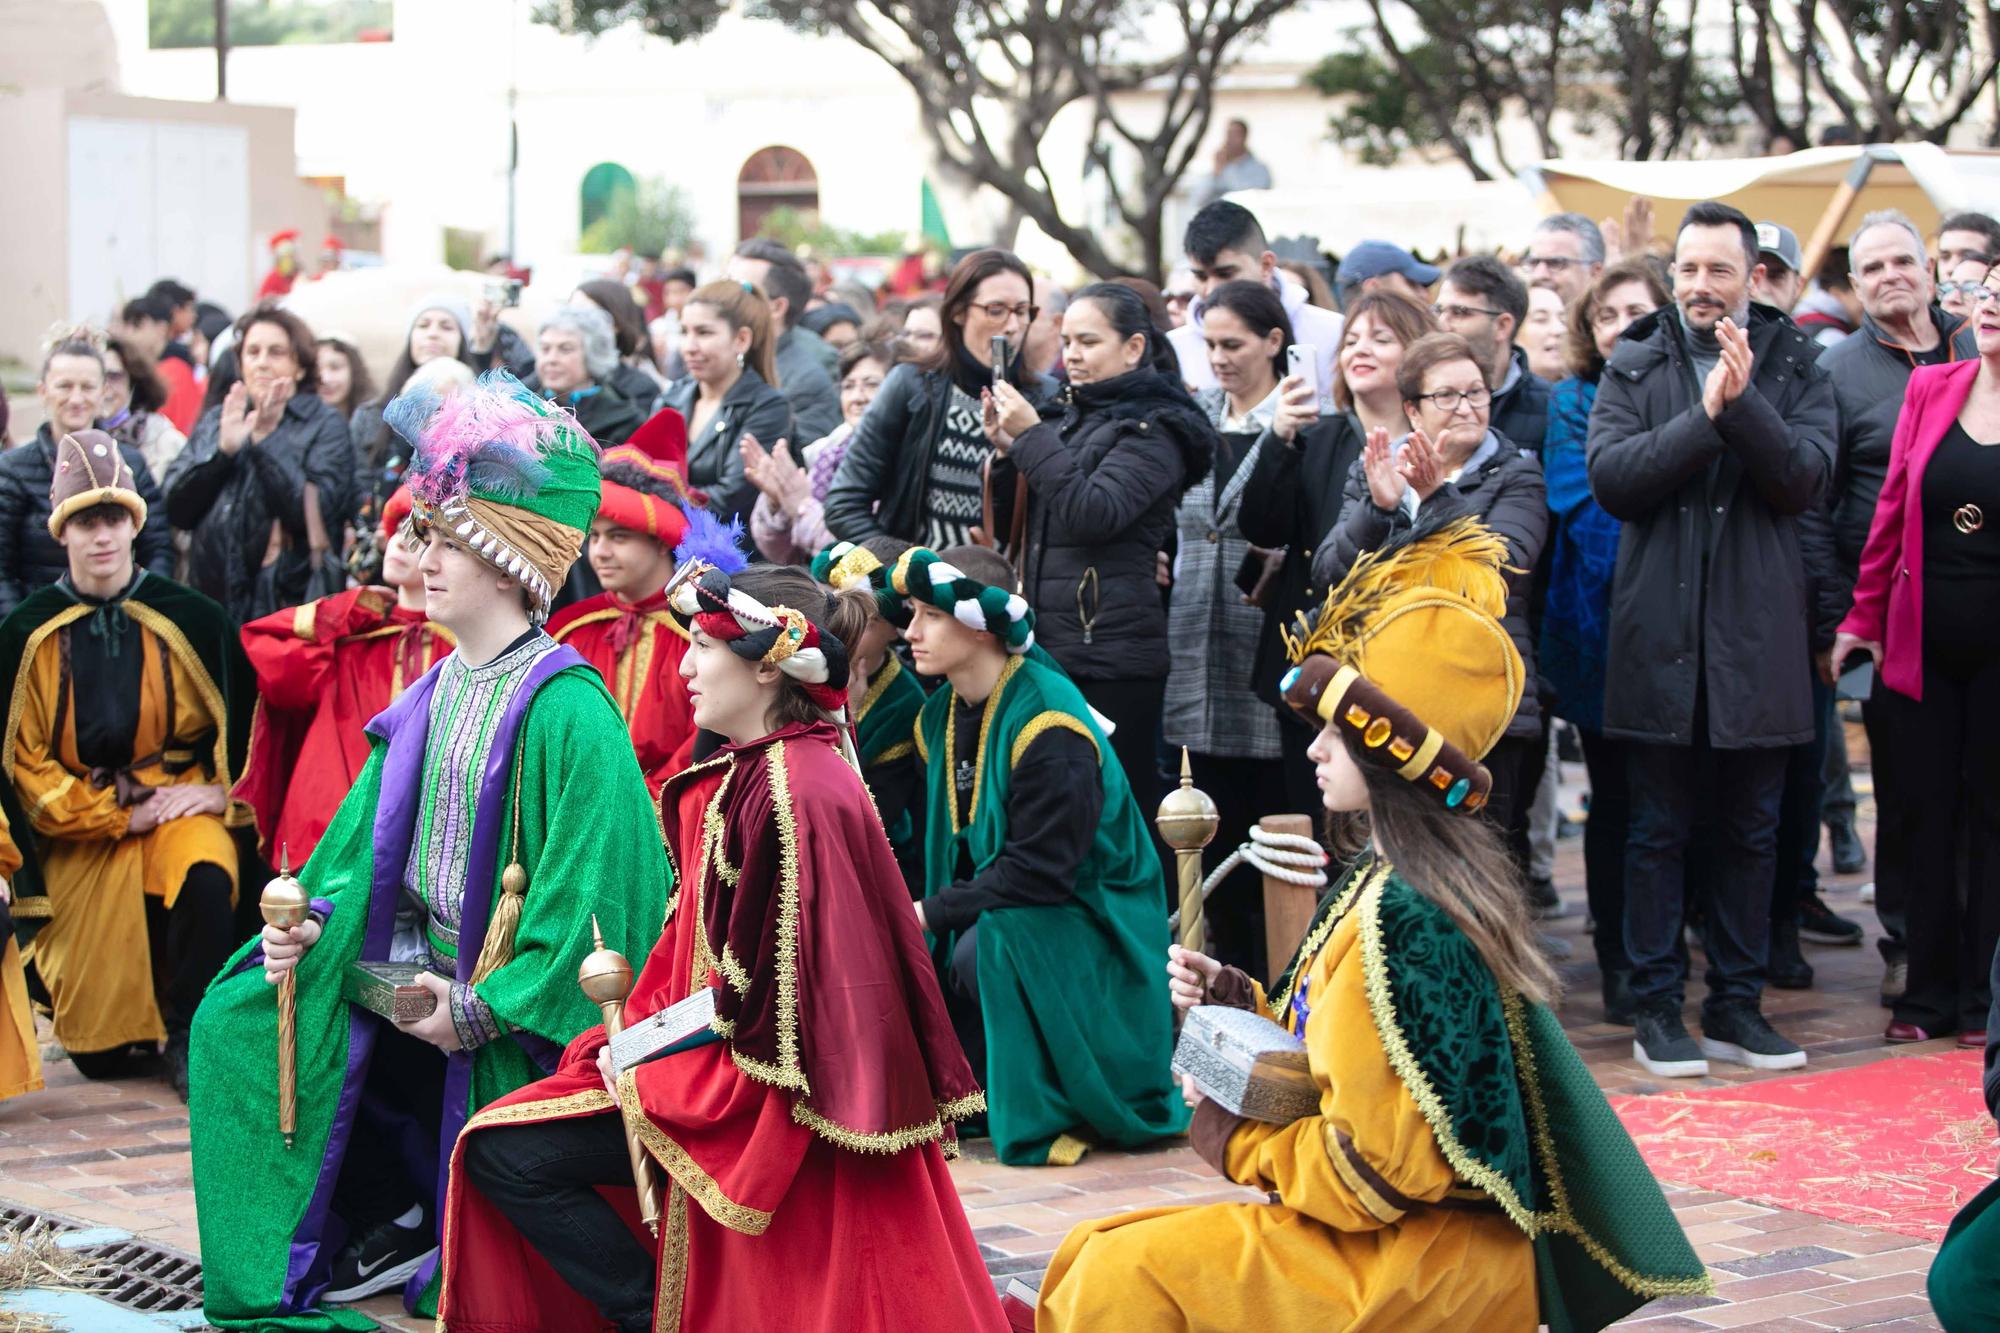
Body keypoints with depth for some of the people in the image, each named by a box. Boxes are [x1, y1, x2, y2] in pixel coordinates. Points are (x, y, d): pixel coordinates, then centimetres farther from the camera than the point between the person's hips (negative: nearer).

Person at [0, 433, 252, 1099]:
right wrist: (119, 815, -10)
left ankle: (190, 1040, -17)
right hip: (79, 827, 0)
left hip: (179, 802, 0)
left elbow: (240, 718, 6)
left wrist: (221, 791, -10)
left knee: (205, 882, -37)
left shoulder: (189, 618, 0)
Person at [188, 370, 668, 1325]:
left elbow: (585, 887, -23)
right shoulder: (436, 691, 9)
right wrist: (314, 916, -3)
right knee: (237, 1021, 1)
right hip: (411, 960, 8)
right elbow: (372, 831, 15)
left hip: (509, 999, -8)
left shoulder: (565, 707, -18)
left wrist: (482, 1006, -24)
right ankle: (391, 1219, 7)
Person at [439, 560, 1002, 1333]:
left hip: (764, 1102, -9)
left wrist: (656, 1071, -15)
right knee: (497, 1153, 7)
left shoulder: (797, 796, -20)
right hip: (709, 1061, 9)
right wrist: (639, 1037, 1)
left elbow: (791, 995, -22)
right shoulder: (741, 777, 10)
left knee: (509, 1153, -7)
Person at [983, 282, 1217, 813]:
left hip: (1112, 658, -7)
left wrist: (1032, 438, -14)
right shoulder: (1074, 421, 19)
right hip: (1050, 648, 7)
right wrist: (1005, 451, 2)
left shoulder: (1152, 430, -4)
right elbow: (1008, 523, 19)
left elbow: (1093, 514, -19)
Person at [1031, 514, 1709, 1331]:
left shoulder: (1403, 920, -21)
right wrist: (1233, 1002, 3)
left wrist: (1227, 1132, -8)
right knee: (1089, 1258, 7)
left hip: (1436, 1260, -9)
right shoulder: (1375, 880, 7)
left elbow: (1375, 1172, -20)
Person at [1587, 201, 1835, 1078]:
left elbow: (1807, 477, -8)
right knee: (1658, 830, 4)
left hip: (1756, 637, 1)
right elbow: (1609, 476, -10)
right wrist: (1703, 415, -18)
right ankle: (1656, 1009, 11)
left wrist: (1743, 400, -20)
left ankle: (1736, 1006, 18)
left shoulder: (1792, 366, 5)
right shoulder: (1635, 366, 4)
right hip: (1660, 634, -1)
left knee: (1750, 833, 8)